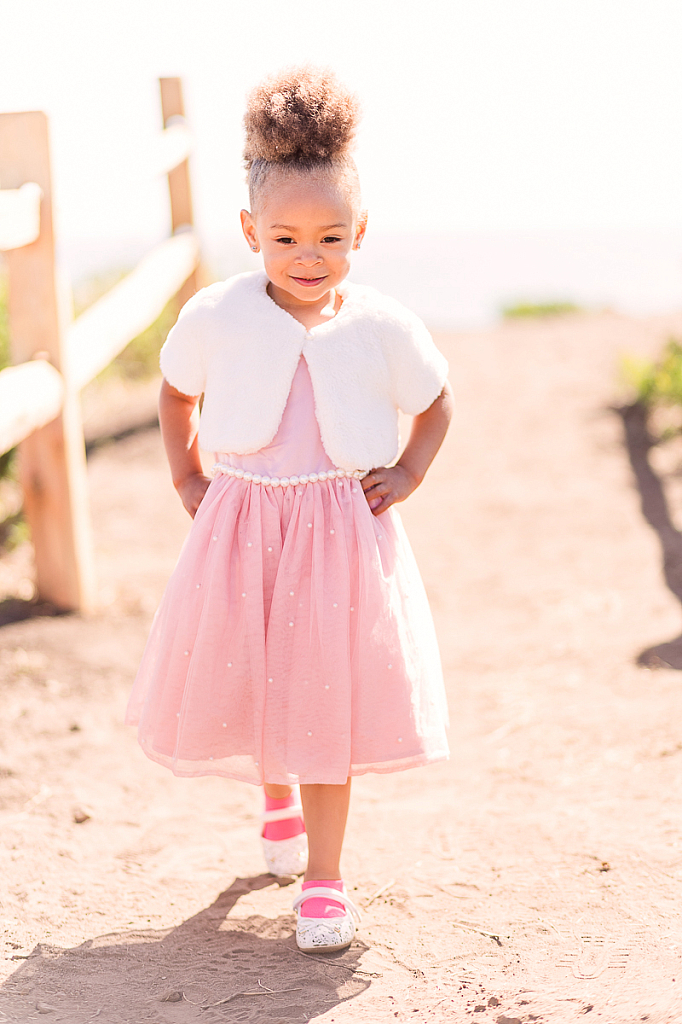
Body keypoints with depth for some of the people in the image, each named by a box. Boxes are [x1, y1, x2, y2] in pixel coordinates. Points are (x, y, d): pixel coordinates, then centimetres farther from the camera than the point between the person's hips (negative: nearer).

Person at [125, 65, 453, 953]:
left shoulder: (383, 328, -7)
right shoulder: (216, 318, -7)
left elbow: (435, 403, 11)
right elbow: (176, 392, 12)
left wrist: (407, 474, -1)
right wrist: (188, 480, 7)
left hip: (343, 531, -1)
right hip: (242, 528, 1)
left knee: (327, 698, 1)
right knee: (243, 682, 10)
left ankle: (323, 876, 13)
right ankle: (277, 795, 45)